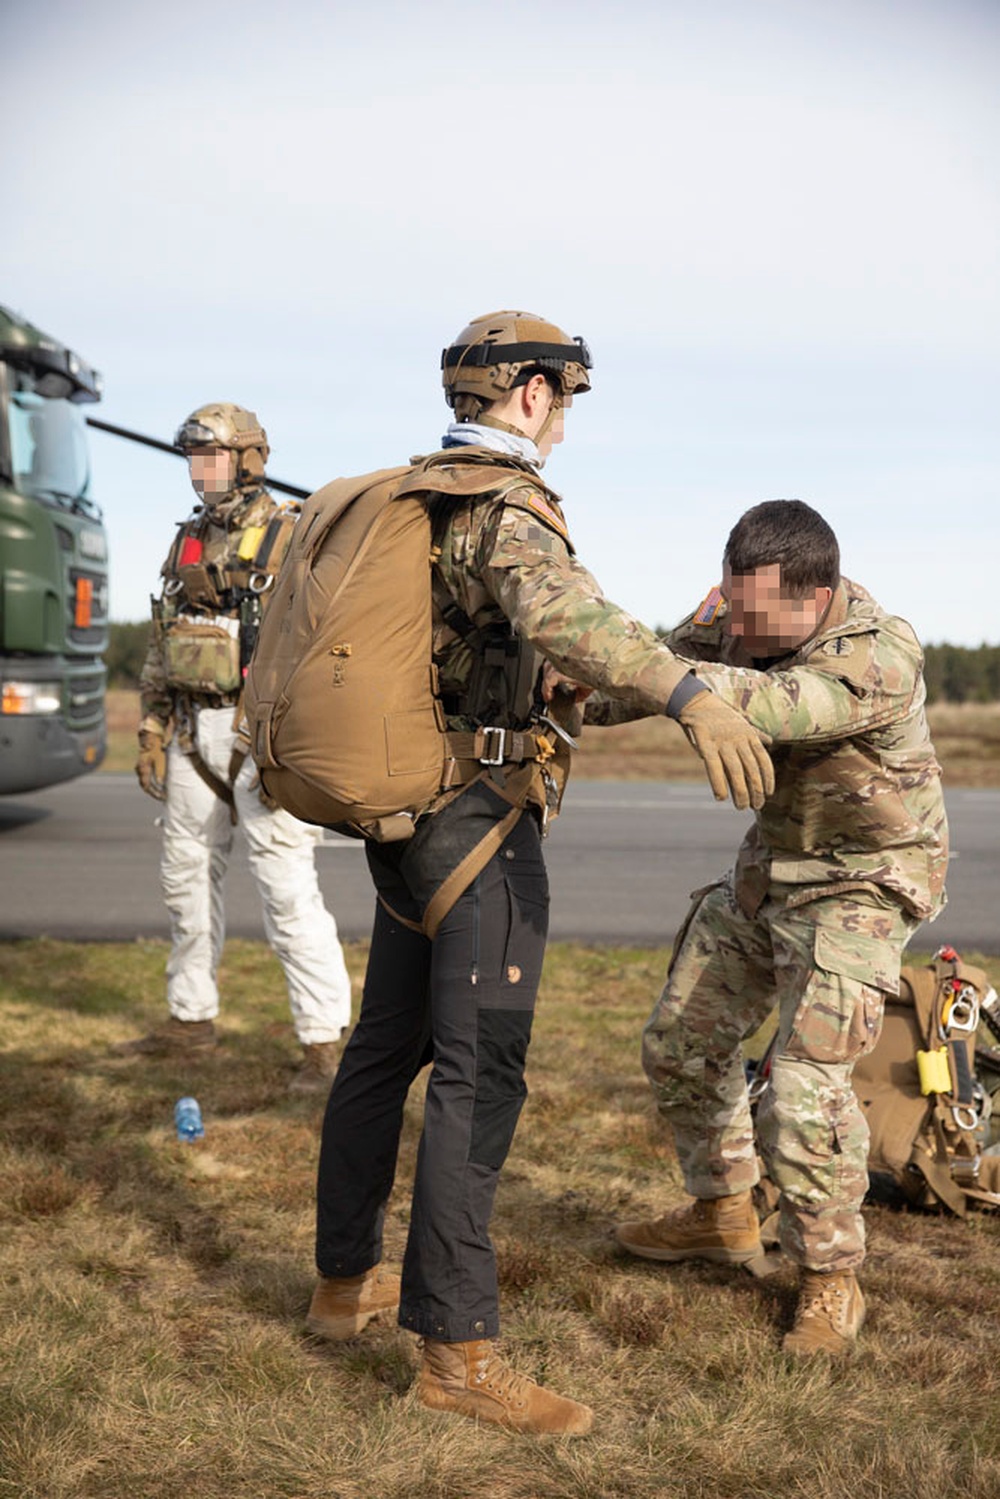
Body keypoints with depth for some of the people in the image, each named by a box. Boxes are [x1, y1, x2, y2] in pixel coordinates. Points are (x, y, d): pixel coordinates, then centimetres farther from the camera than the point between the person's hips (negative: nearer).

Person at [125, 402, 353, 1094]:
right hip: (195, 732, 8)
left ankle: (325, 1042, -6)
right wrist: (152, 732, 13)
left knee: (287, 883, -11)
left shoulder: (292, 537, -8)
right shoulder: (188, 541, 14)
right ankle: (192, 1016, 29)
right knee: (188, 875, 14)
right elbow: (162, 647, 19)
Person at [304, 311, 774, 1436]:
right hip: (480, 825, -10)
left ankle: (344, 1281, 27)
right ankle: (456, 1348, -10)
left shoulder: (414, 501, 14)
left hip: (409, 817, 10)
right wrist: (691, 696, -52)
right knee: (479, 1074, -10)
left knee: (386, 1049, 16)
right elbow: (559, 608, -38)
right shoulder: (505, 506, -16)